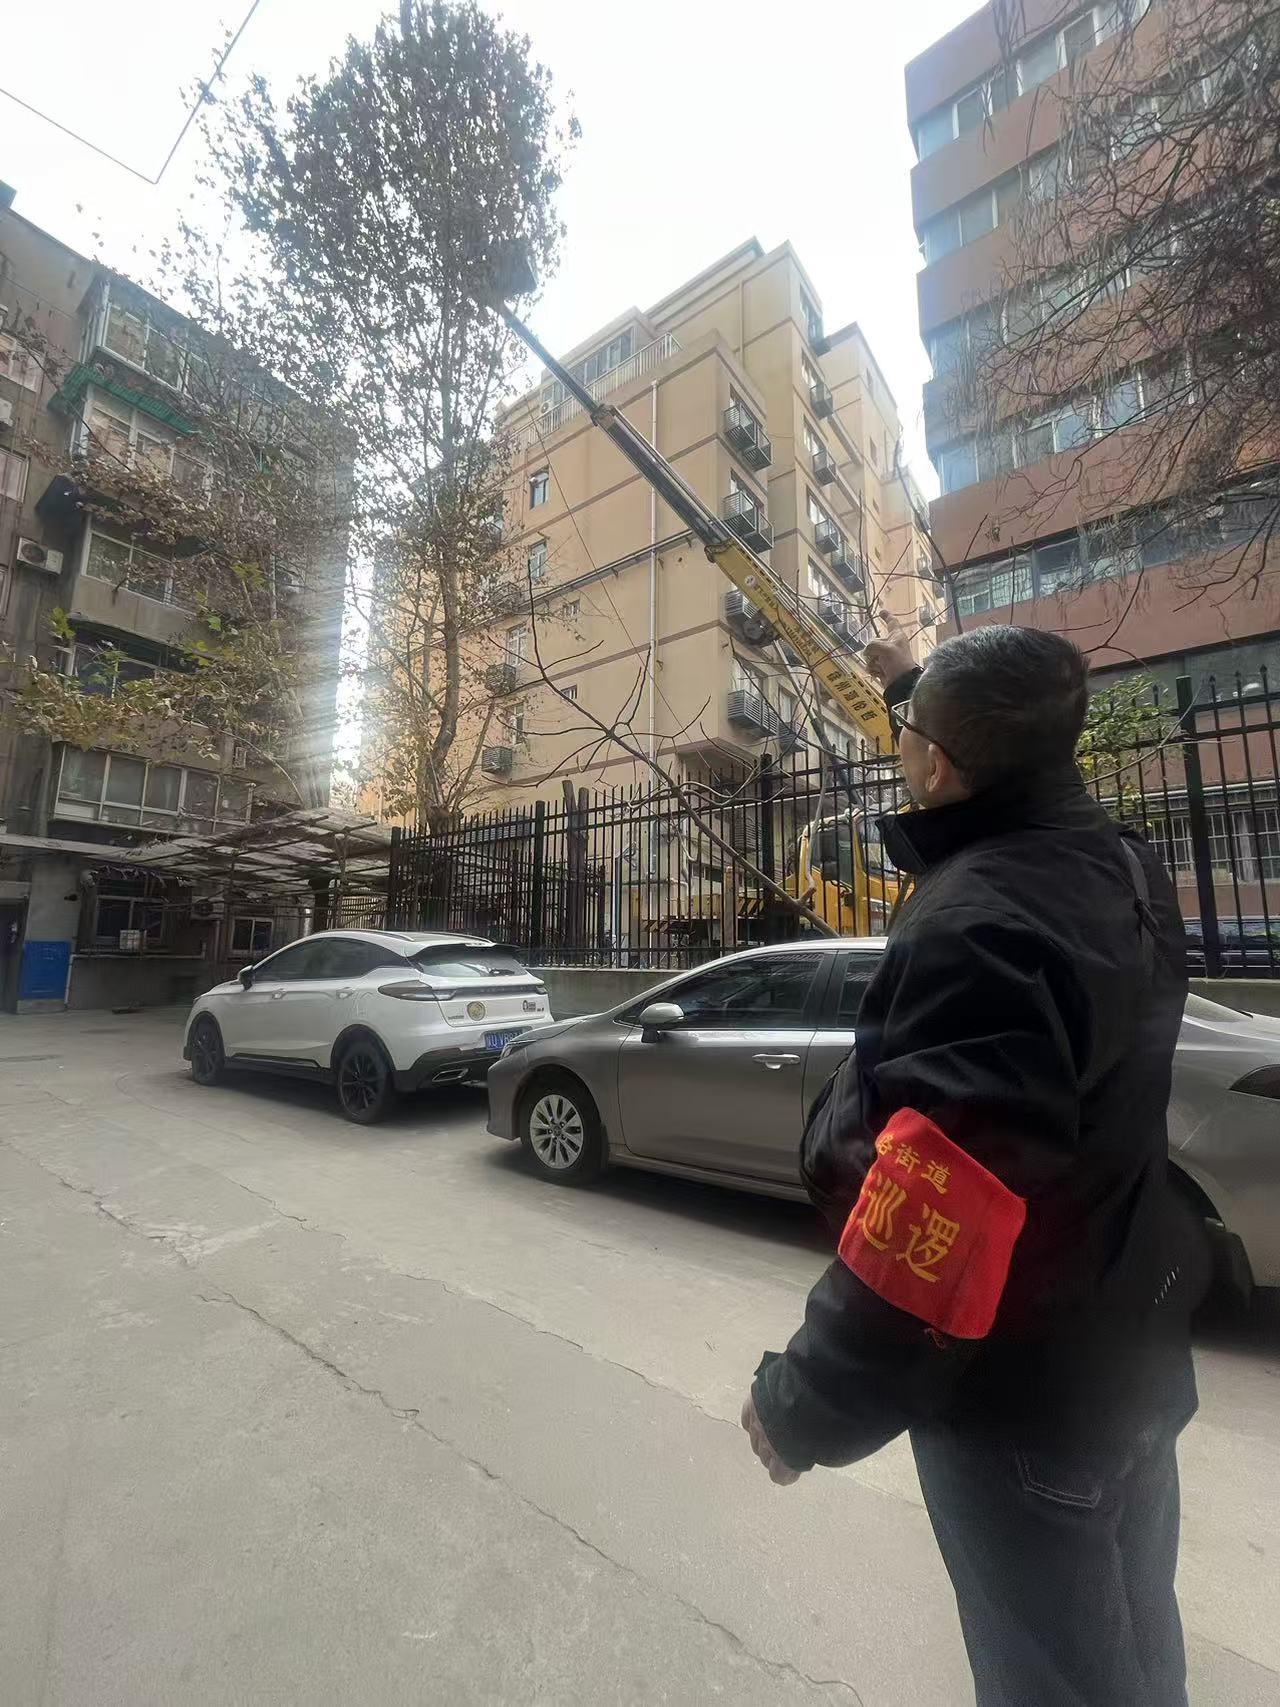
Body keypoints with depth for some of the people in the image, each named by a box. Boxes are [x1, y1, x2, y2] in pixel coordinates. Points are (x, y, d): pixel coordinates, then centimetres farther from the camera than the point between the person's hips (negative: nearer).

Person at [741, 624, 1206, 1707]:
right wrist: (919, 687, 31)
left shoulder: (975, 928, -32)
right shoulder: (1122, 866, -3)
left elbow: (929, 1226, -33)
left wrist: (808, 1405, -19)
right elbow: (1006, 768, 19)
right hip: (1127, 1349, 8)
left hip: (1020, 1391, -8)